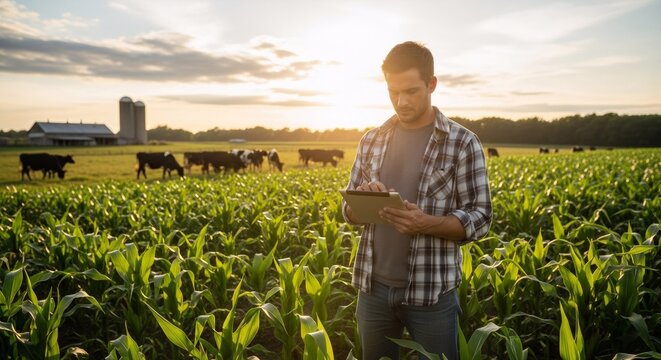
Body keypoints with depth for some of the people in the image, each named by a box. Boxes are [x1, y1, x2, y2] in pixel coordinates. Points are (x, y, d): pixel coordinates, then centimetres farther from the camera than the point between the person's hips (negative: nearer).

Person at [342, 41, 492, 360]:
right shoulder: (372, 140, 5)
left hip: (431, 291, -3)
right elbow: (348, 210, 10)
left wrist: (426, 222, -24)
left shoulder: (463, 143, -6)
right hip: (373, 287, 4)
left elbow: (479, 219, -7)